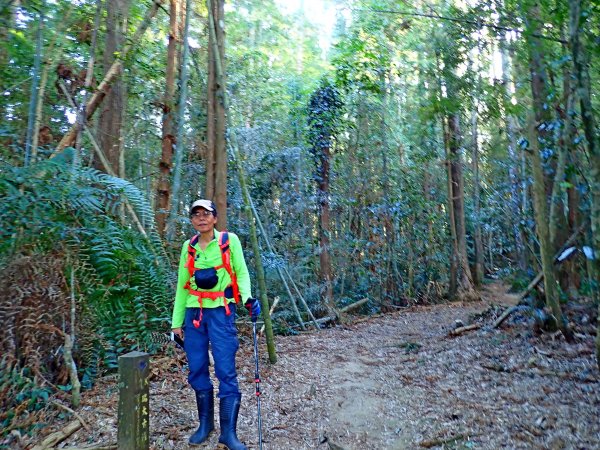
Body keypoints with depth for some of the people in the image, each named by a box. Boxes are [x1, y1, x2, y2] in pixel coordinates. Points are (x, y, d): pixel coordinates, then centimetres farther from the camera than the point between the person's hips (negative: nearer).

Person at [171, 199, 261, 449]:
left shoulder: (230, 241, 0)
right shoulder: (188, 247, 11)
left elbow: (241, 273, -2)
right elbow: (182, 285, 13)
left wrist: (248, 297, -21)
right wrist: (177, 320, 11)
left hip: (221, 311, -4)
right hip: (194, 312, 4)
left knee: (226, 370, -6)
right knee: (197, 370, 9)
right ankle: (205, 423, 27)